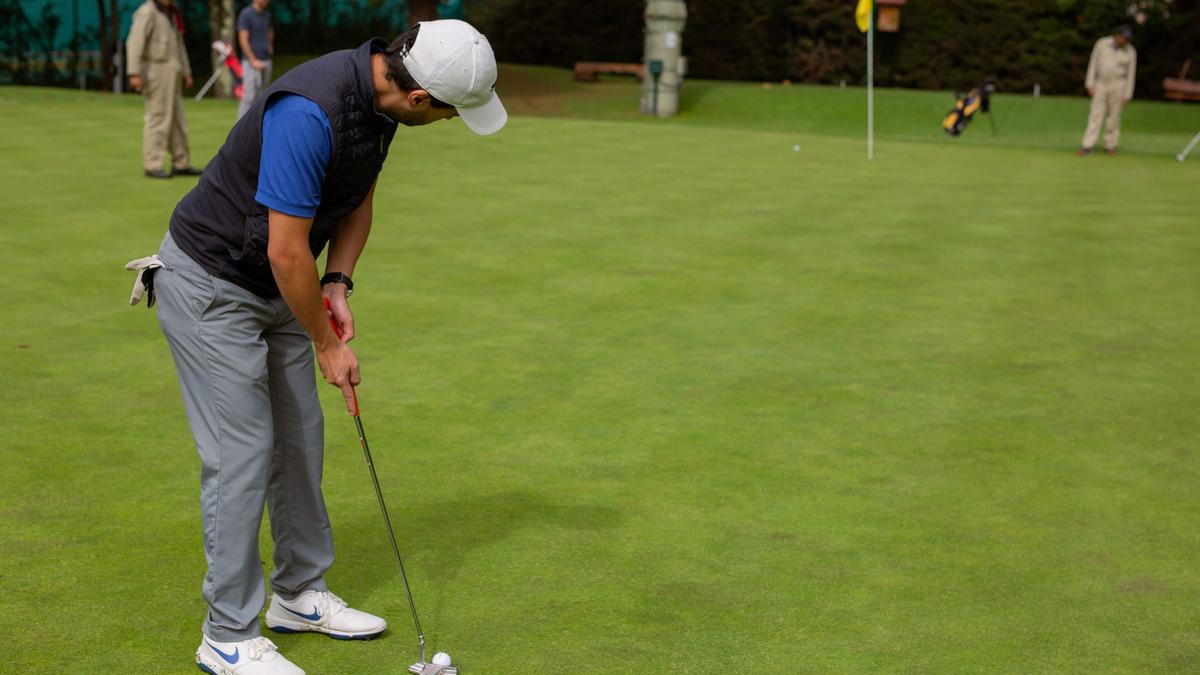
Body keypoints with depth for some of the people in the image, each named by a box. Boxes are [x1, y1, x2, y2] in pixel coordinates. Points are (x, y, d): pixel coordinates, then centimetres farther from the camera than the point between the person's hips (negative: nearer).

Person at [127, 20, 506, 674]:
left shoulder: (379, 93, -5)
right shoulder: (309, 112, -34)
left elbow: (358, 199, 9)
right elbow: (287, 250, -29)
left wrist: (337, 286, -4)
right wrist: (327, 346, -16)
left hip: (274, 287, 9)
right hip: (209, 283, -9)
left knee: (300, 437, 14)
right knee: (241, 453, -6)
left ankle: (300, 594, 30)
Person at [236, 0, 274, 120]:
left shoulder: (266, 15, 14)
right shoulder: (246, 14, -8)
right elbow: (243, 39, -12)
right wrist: (253, 60, -17)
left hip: (266, 60, 7)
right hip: (251, 62, -7)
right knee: (249, 96, -11)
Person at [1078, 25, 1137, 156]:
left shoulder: (1130, 52, -5)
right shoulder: (1102, 44, -5)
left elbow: (1130, 74, -2)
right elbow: (1093, 63, 1)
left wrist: (1127, 95, -4)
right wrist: (1090, 84, -4)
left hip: (1118, 85, -1)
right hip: (1101, 84, 1)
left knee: (1114, 116, 2)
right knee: (1095, 115, -3)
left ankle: (1110, 144, 13)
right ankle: (1088, 146, -5)